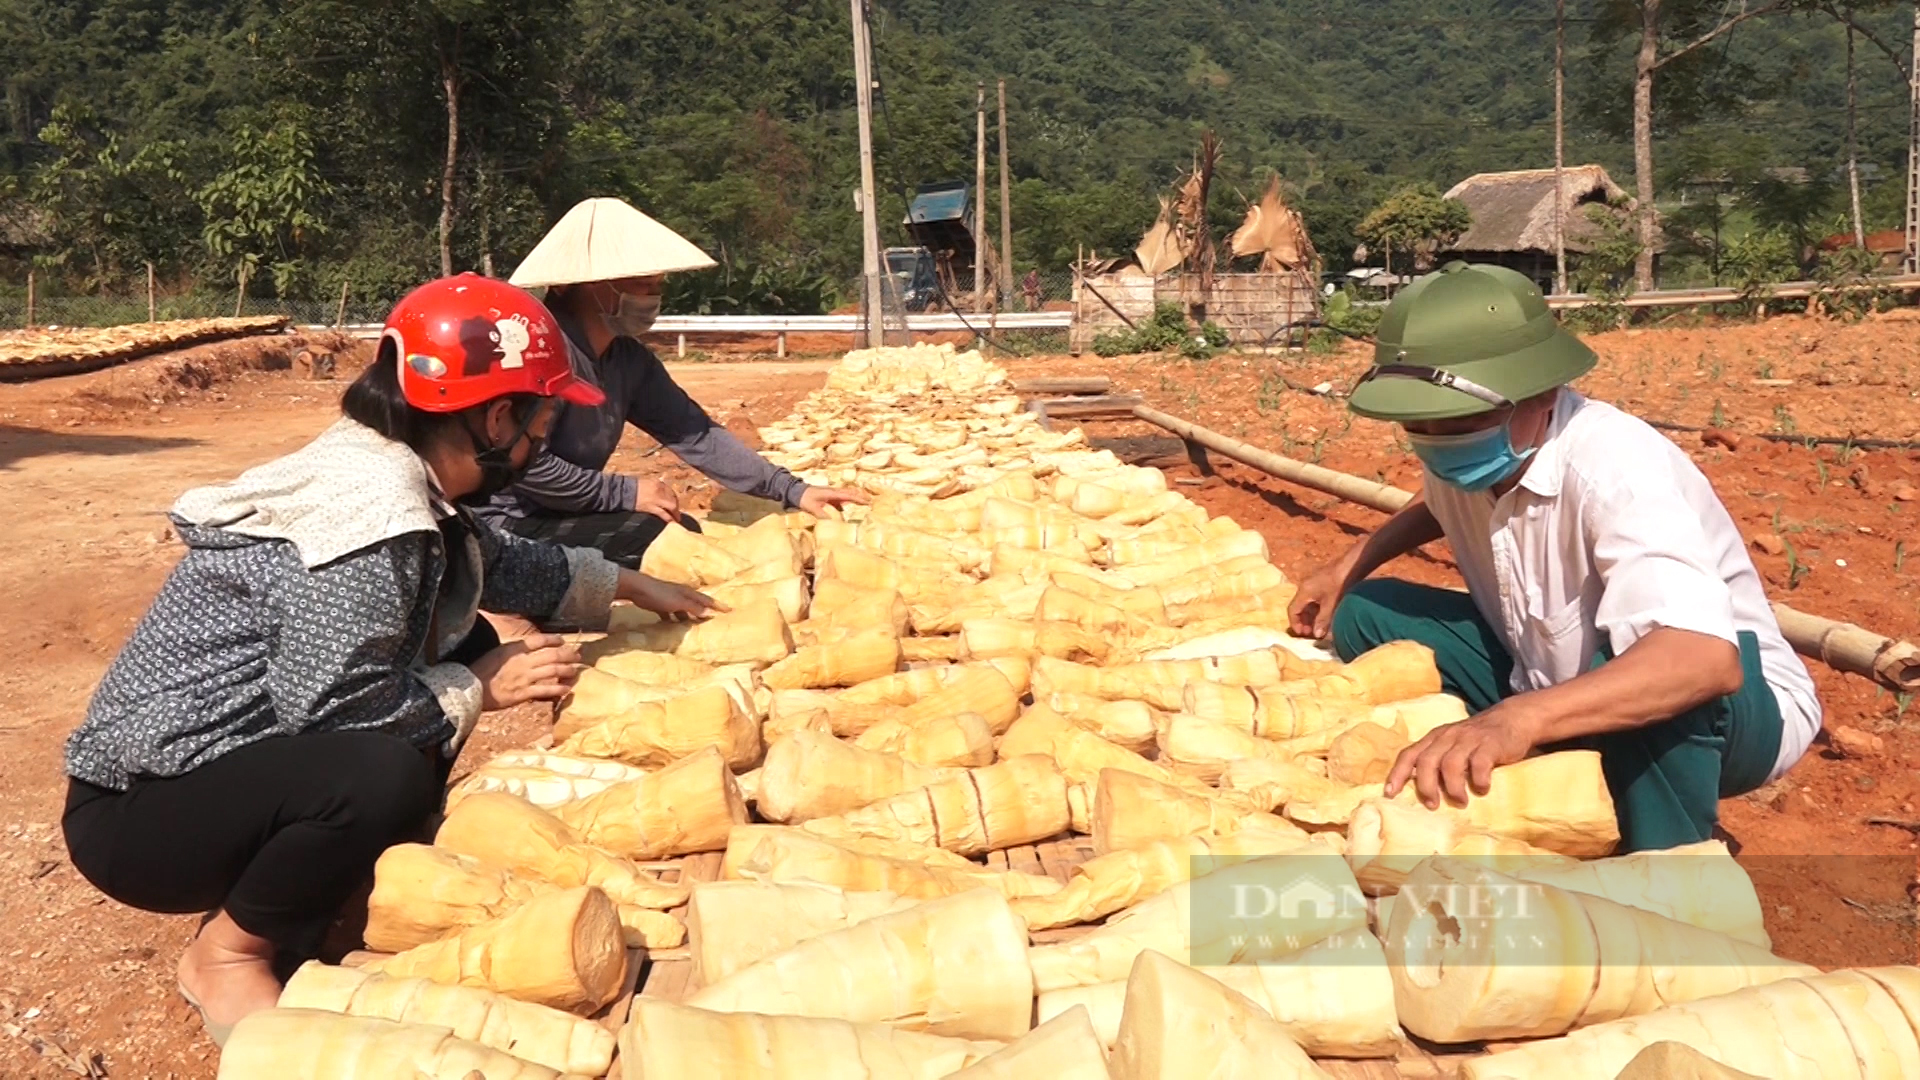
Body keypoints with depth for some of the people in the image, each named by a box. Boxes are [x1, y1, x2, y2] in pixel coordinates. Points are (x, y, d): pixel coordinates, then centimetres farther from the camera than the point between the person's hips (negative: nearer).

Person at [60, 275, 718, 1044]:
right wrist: (480, 690, -14)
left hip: (236, 757, 9)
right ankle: (228, 954, -4)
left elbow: (498, 563, 21)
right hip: (139, 812, -9)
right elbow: (330, 703, -28)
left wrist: (628, 584, 27)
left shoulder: (400, 474, 2)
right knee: (383, 775, -35)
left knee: (467, 646, 6)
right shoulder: (371, 511, -28)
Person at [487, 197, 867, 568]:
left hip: (561, 516, 9)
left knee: (684, 533, 5)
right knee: (656, 536, -18)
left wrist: (793, 490, -5)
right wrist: (625, 493, -20)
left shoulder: (629, 358, 4)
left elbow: (696, 435, 3)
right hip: (507, 526, -8)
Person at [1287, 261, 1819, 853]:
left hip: (1732, 708, -6)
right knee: (1363, 616, -5)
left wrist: (1519, 717, -63)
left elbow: (1707, 658, -49)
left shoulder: (1614, 468, -32)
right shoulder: (1471, 453, -11)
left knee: (1628, 670, -41)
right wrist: (1351, 563, 3)